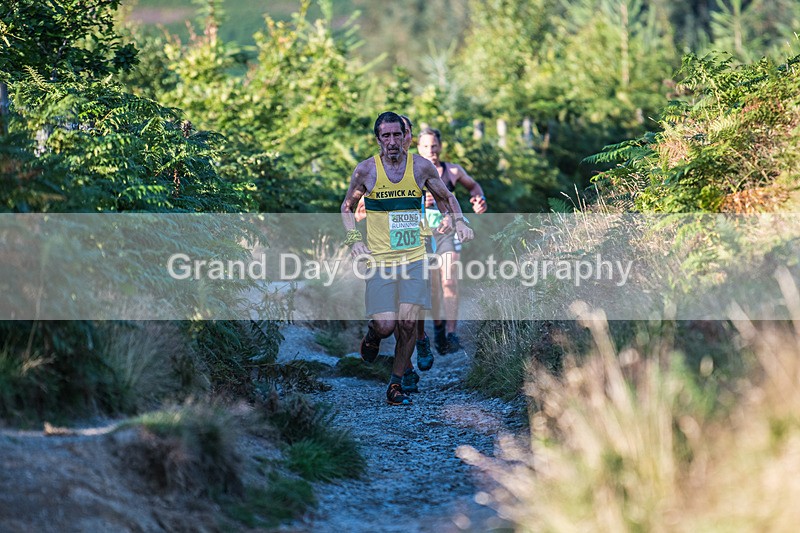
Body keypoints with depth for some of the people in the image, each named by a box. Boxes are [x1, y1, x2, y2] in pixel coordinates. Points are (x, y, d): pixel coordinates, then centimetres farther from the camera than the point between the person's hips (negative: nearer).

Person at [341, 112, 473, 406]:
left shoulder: (421, 166, 1)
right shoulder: (366, 170, -2)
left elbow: (446, 197, 16)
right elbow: (347, 206, 12)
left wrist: (459, 222, -3)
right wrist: (355, 240, -2)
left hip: (414, 257, 1)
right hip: (379, 258, -1)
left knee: (408, 323, -8)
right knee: (386, 325, -10)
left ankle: (396, 384, 10)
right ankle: (373, 334, 29)